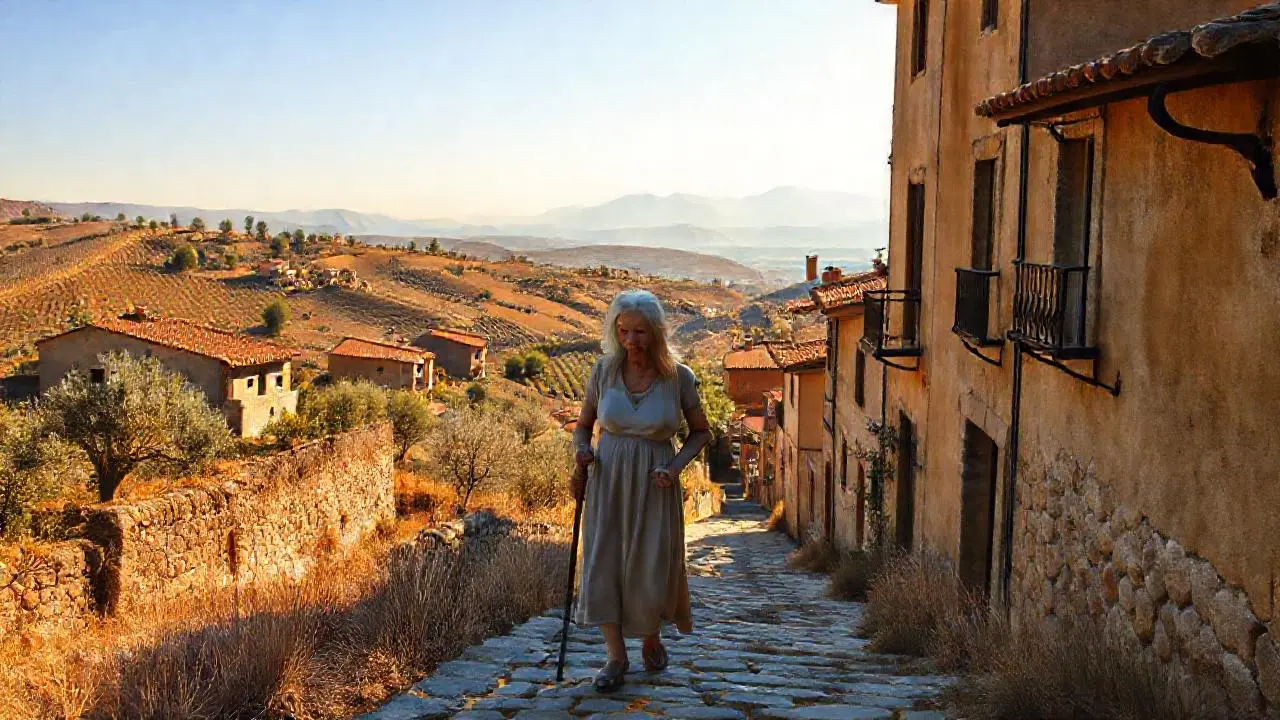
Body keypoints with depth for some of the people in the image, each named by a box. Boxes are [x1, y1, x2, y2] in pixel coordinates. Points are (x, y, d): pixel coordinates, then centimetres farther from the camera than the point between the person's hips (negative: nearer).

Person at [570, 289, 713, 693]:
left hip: (655, 484, -1)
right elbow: (584, 424, 10)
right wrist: (582, 454, -11)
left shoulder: (678, 376, -7)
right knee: (603, 560, -8)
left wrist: (675, 466, -11)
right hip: (608, 479, 1)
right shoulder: (604, 370, -3)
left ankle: (651, 638, 31)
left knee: (652, 566, 2)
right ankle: (617, 656, -1)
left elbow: (701, 432, 5)